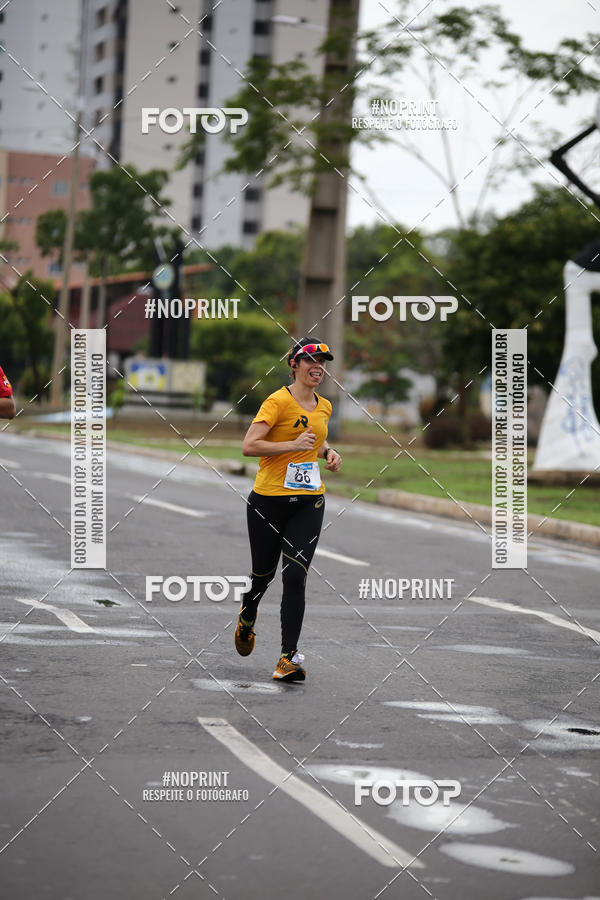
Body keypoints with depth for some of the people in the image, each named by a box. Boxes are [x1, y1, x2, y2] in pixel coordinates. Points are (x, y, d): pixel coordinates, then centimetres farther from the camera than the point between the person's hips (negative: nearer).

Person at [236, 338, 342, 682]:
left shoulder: (324, 407, 11)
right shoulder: (278, 401, -10)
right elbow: (249, 446, -19)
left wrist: (328, 452, 11)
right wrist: (294, 445, -24)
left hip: (309, 502, 4)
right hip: (269, 500, -4)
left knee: (295, 577, -9)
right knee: (263, 573, 10)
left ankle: (289, 658, -10)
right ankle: (247, 619, 44)